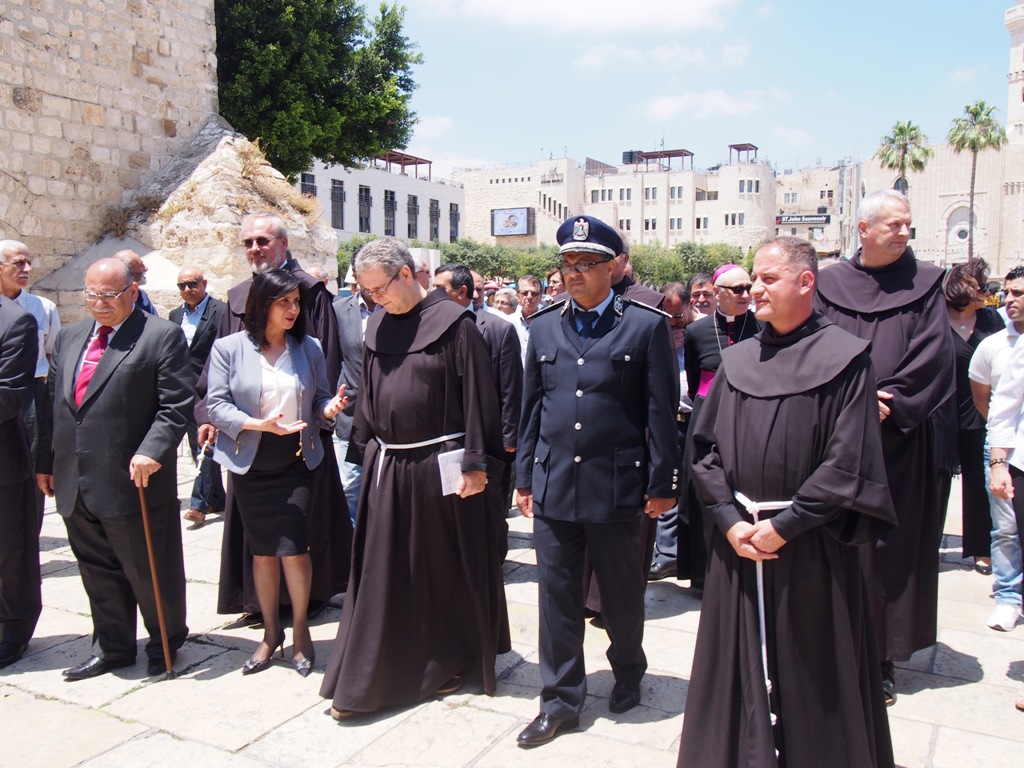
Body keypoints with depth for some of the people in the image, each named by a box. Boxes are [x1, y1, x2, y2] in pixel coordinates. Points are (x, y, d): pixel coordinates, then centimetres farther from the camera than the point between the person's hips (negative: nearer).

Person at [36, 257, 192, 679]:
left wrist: (152, 451, -23)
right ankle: (112, 647, 31)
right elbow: (52, 403, 17)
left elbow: (176, 405, -12)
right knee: (98, 571, 16)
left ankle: (165, 643, 26)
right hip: (75, 483, 6)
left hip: (132, 482, -6)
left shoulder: (163, 336, -8)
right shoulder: (69, 336, 14)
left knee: (148, 571, 7)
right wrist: (46, 461, 15)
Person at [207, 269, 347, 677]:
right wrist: (259, 424, -21)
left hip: (297, 463, 0)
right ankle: (271, 632, 27)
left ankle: (300, 630, 17)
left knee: (294, 548, -4)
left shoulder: (309, 348, 4)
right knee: (262, 550, 10)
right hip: (251, 464, 0)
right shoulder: (229, 348, -3)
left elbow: (319, 398, 7)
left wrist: (329, 408, -16)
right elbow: (216, 404, -7)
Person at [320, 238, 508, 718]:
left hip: (440, 466, -5)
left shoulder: (453, 323, -9)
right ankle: (364, 679, 19)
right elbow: (367, 397, 15)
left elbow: (477, 397, -10)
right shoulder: (376, 328, 9)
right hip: (387, 467, 5)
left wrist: (476, 463, -13)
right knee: (381, 573, 8)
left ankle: (449, 663, 30)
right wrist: (364, 456, 12)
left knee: (446, 568, 10)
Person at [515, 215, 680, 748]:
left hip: (617, 484, -3)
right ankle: (561, 701, 22)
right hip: (553, 484, 3)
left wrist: (662, 483, -5)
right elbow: (531, 406, 12)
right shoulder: (544, 327, 9)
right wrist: (524, 476, 10)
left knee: (621, 593, 13)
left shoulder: (646, 326, -3)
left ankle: (628, 674, 39)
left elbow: (661, 411, -3)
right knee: (556, 595, 8)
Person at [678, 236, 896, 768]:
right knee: (738, 670, 13)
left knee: (810, 677, 9)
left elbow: (848, 463, -13)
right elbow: (704, 447, 5)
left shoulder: (844, 359, -7)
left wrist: (783, 527, -14)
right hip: (738, 544, 4)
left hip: (810, 548, -4)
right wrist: (731, 521, -7)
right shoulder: (737, 361, 7)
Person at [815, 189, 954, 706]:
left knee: (891, 548, 4)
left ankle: (883, 660, 15)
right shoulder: (830, 285, 5)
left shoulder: (924, 285, 4)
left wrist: (889, 404, -13)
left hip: (898, 440, 0)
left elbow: (933, 357, -3)